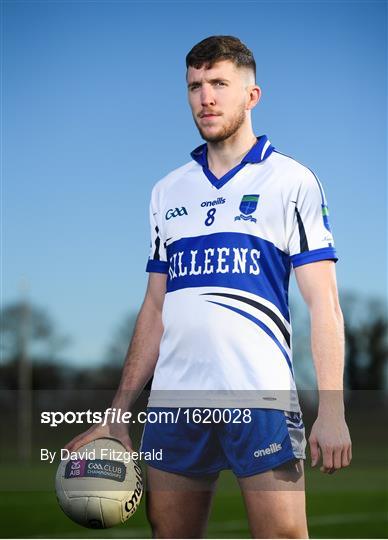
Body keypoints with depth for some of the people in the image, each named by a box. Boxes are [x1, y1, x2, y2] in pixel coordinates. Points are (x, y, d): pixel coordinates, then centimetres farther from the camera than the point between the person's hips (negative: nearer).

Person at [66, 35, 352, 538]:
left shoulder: (292, 181, 3)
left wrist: (331, 412, -12)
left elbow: (324, 305, -3)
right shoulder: (167, 192, 16)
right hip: (173, 402, 5)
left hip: (261, 401, -4)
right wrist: (117, 414, 13)